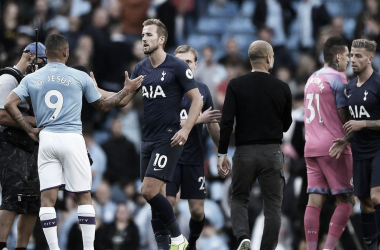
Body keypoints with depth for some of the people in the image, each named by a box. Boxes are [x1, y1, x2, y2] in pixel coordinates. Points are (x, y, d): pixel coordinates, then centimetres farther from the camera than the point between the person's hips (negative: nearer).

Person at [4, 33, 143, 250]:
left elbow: (10, 104, -3)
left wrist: (30, 130, 4)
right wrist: (127, 90, 25)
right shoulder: (80, 77, 2)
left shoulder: (31, 79, 7)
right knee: (84, 197, 7)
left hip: (46, 140, 2)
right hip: (72, 139, -2)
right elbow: (103, 106, 12)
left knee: (48, 198, 2)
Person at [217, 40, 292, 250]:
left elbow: (226, 121, -9)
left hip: (244, 152, 0)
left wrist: (222, 154, -5)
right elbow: (286, 124, 8)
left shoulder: (236, 85, -3)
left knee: (239, 200, 14)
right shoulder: (282, 88, -1)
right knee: (273, 205, 8)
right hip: (272, 153, 0)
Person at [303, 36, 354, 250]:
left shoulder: (312, 79, 17)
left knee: (315, 201, 2)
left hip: (312, 147, 7)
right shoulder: (338, 78, -8)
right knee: (346, 201, -2)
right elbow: (344, 117, -9)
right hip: (334, 147, -7)